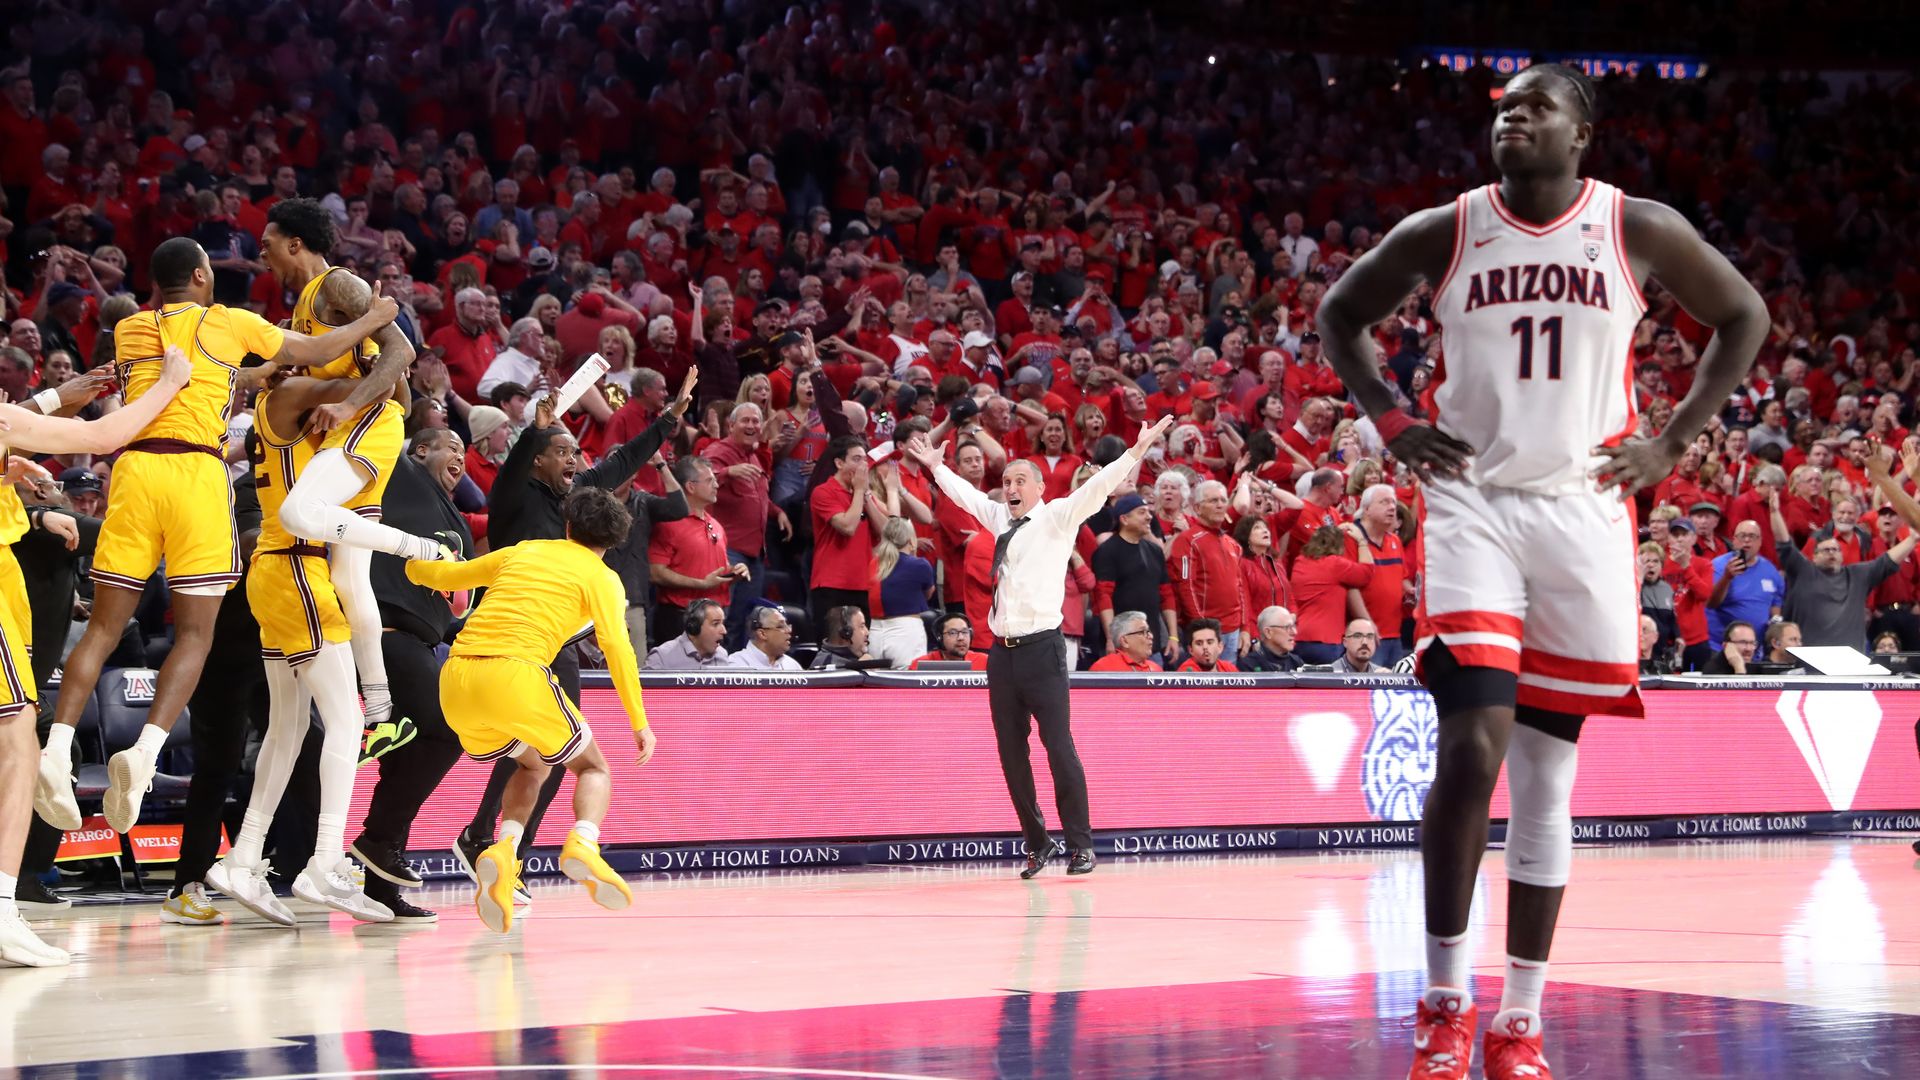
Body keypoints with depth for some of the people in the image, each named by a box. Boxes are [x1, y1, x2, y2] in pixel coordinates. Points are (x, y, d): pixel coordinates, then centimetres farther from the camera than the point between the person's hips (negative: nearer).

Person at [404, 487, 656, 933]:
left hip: (455, 679, 5)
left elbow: (434, 573, 34)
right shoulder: (601, 578, 12)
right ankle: (583, 843, -18)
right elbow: (617, 647, -2)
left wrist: (418, 562, 57)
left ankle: (503, 850, 0)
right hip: (515, 675, -5)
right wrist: (639, 723, 1)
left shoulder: (522, 552, 26)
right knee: (593, 768, 15)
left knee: (533, 766, 28)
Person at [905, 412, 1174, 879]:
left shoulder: (1058, 516, 0)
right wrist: (934, 465, 43)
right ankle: (1037, 842, 16)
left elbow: (1098, 487, -11)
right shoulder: (1000, 519, 16)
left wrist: (1137, 451, -22)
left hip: (1041, 648, -6)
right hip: (1003, 650, 6)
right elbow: (965, 493, 33)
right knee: (1011, 752, 7)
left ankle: (1080, 844, -3)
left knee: (1059, 746, -8)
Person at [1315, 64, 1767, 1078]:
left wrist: (1672, 442, 2)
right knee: (1472, 745, -17)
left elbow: (1743, 317, 11)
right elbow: (1340, 315, 13)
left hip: (1582, 512, 1)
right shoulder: (1441, 233, -1)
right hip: (1471, 506, -1)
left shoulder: (1640, 230, -1)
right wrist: (1391, 421, 0)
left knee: (1547, 778, 6)